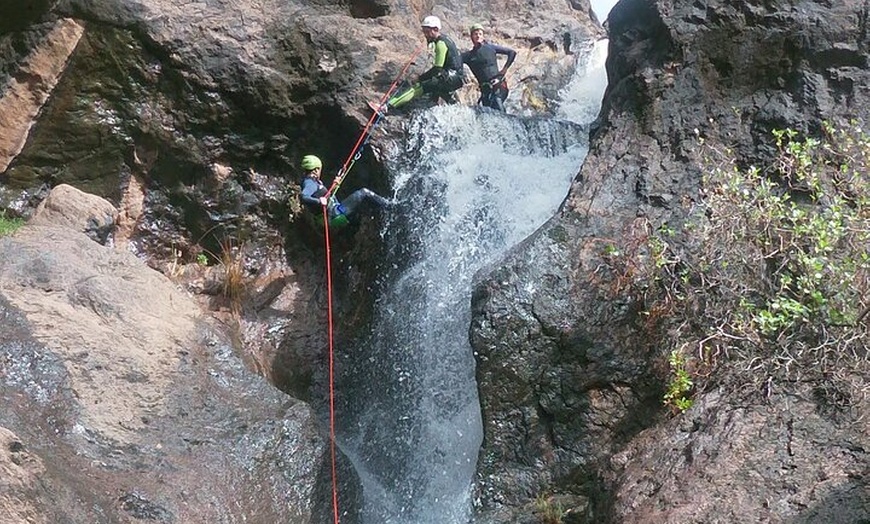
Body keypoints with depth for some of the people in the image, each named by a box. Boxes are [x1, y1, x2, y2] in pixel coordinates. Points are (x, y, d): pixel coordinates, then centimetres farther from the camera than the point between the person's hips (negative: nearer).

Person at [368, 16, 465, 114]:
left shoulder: (441, 44, -14)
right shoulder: (444, 39, 16)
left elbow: (437, 69, -17)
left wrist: (420, 78, -10)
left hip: (453, 79, -10)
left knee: (418, 87, -18)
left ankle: (385, 108, -28)